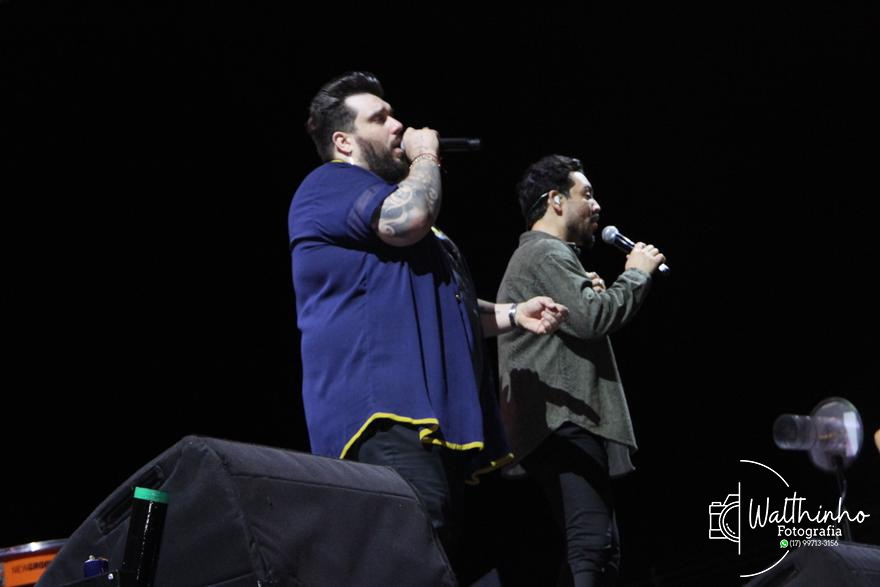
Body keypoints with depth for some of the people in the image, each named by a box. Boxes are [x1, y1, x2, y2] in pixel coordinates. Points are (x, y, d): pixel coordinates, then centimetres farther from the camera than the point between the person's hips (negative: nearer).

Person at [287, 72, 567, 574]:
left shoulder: (392, 197, 33)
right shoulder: (331, 184, 2)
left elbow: (446, 305, 38)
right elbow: (408, 219, -19)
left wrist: (511, 315, 20)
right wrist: (427, 157, 1)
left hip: (437, 414, 10)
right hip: (384, 408, -10)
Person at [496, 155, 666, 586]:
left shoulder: (540, 255, 29)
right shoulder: (546, 253, -6)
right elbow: (591, 317, -20)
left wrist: (591, 290, 20)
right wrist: (636, 273, -5)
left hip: (563, 424, 11)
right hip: (565, 422, -11)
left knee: (593, 549, 8)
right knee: (593, 547, -21)